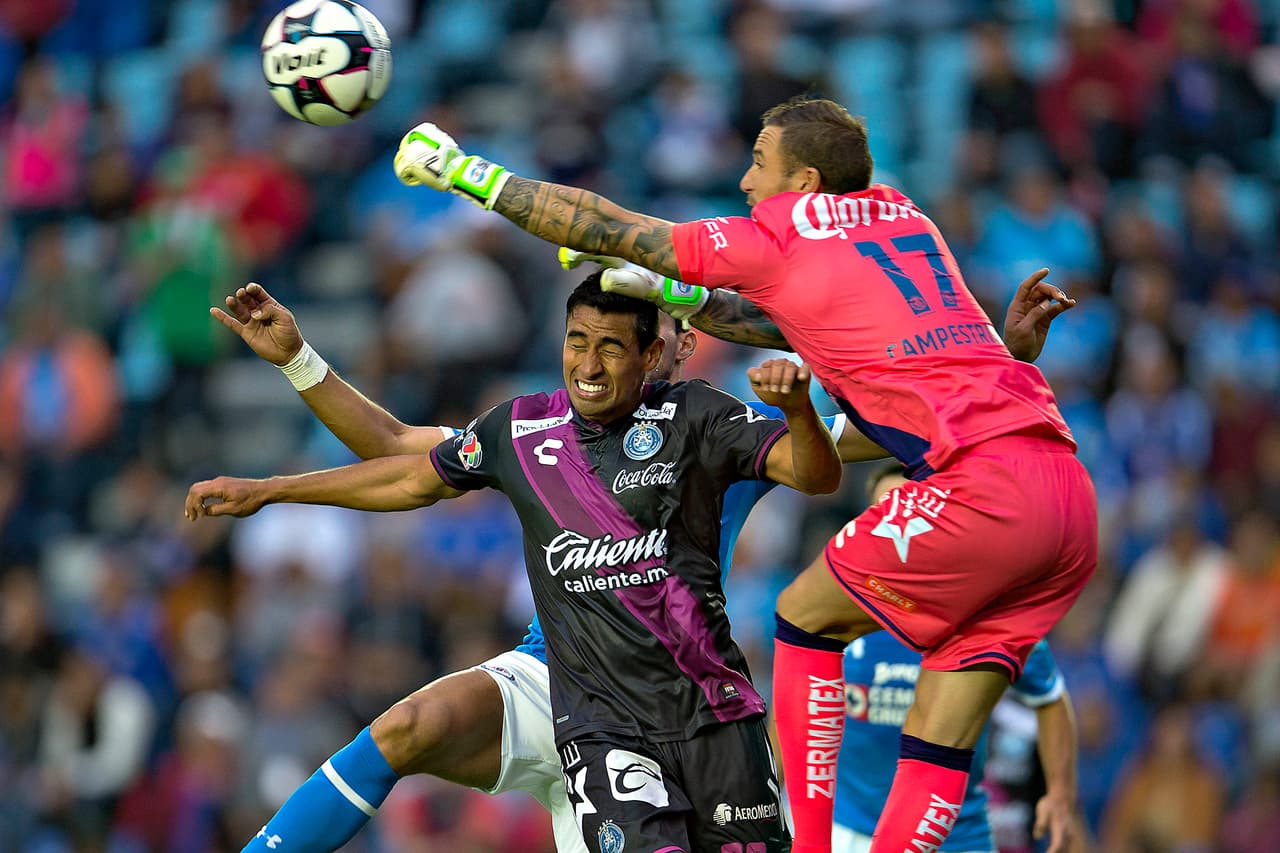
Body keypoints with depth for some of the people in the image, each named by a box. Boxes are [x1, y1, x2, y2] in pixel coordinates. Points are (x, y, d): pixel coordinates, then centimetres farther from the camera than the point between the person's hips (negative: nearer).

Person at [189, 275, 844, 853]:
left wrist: (797, 407, -31)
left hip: (711, 713, 0)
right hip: (600, 722, 0)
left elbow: (817, 476, -9)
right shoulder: (519, 430, 7)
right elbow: (414, 480, 21)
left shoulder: (692, 416, -2)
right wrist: (266, 491, 25)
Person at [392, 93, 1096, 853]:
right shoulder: (904, 218, 25)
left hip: (983, 483, -7)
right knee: (940, 751, 6)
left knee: (804, 618, 12)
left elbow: (606, 228, 13)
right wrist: (687, 298, 44)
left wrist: (472, 176, 23)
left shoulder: (780, 240, 4)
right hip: (1072, 493, 7)